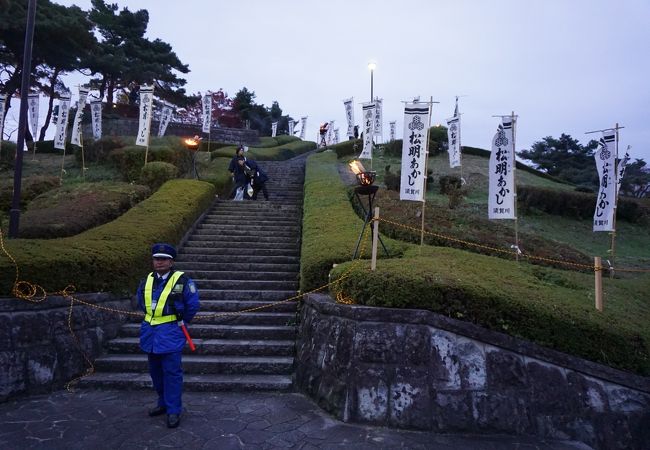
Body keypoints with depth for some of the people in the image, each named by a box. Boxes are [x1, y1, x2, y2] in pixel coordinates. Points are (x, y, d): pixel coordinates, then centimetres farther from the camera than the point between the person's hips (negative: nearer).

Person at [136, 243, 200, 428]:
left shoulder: (182, 281, -12)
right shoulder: (146, 281, 4)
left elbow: (192, 305, -7)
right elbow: (141, 302, 22)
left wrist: (181, 322, 3)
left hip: (170, 333, -6)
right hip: (150, 333, 6)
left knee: (171, 372, -2)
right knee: (155, 371, 16)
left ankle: (173, 411, 8)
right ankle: (163, 403, 34)